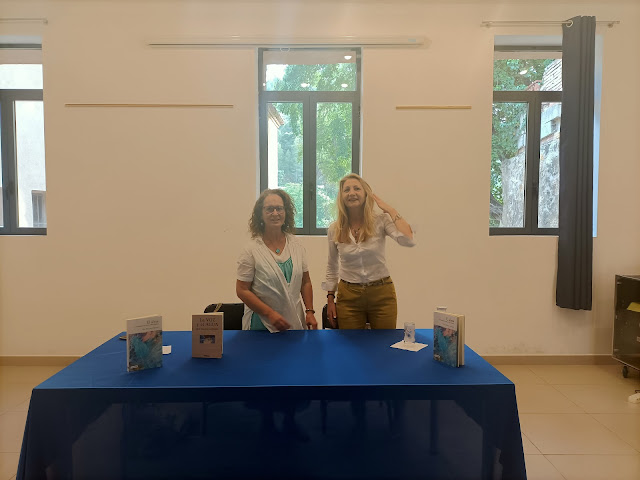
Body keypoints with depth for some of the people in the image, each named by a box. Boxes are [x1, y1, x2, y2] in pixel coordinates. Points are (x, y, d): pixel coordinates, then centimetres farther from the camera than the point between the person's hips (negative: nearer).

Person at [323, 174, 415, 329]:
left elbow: (408, 241, -26)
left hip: (382, 294, -1)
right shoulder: (334, 229, 0)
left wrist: (390, 210, -15)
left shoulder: (381, 221, -7)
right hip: (348, 296, 2)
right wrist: (330, 299, 9)